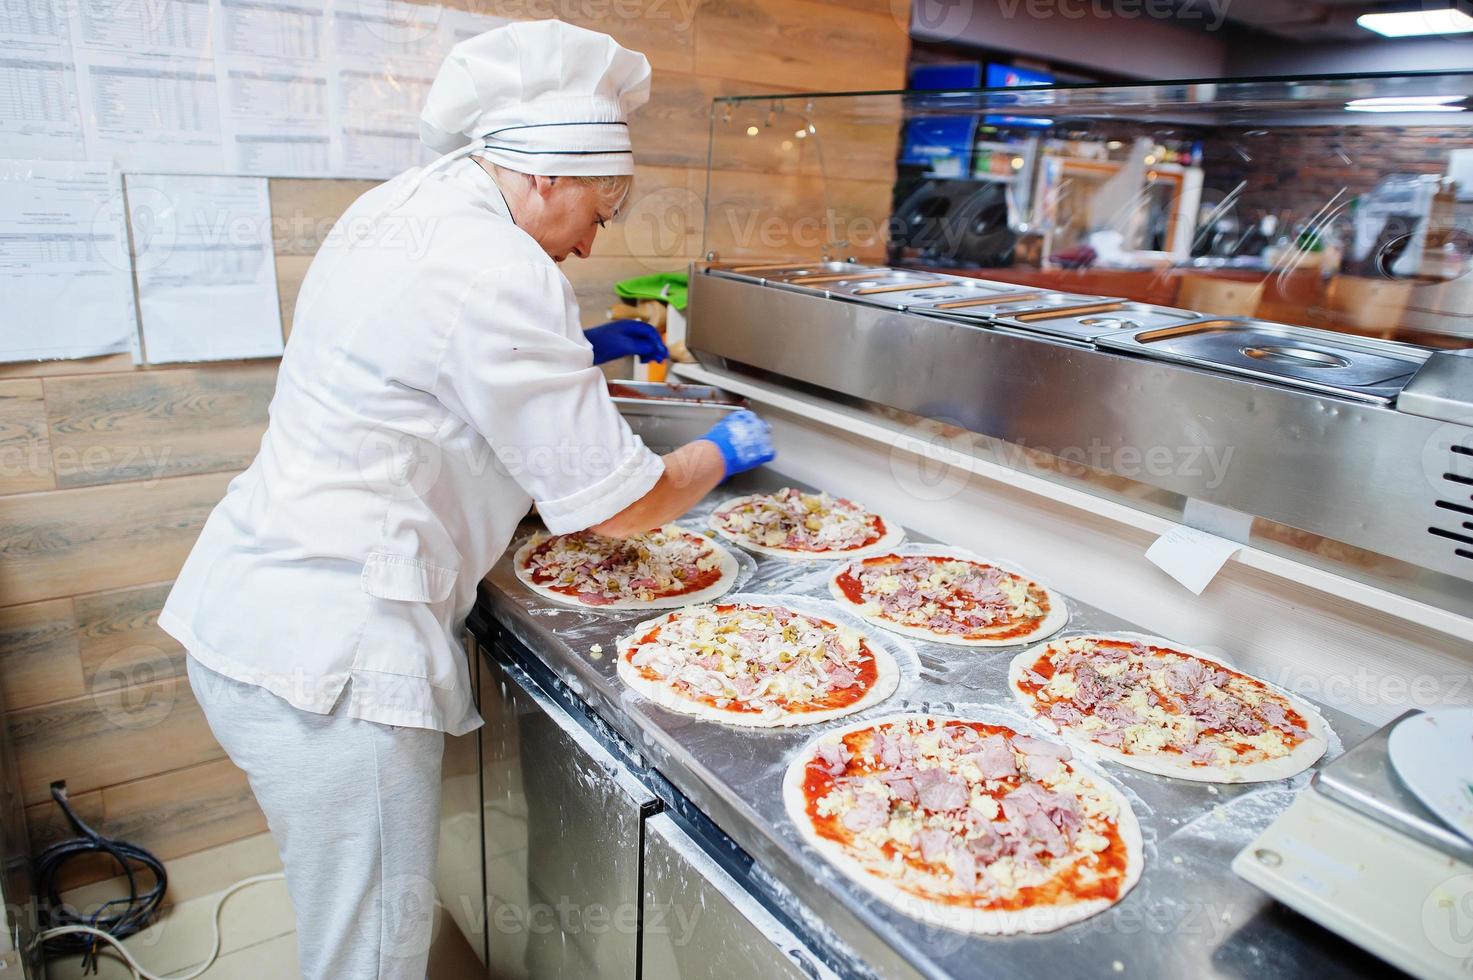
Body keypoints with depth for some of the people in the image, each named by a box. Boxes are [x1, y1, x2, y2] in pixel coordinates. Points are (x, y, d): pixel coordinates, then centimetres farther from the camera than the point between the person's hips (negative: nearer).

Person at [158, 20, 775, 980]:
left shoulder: (401, 204, 8)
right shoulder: (495, 271, -21)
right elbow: (623, 504, -15)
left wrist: (576, 349, 22)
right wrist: (723, 450, 3)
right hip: (327, 652, -10)